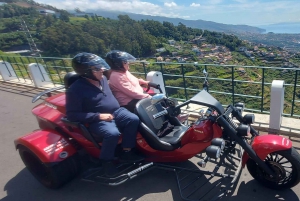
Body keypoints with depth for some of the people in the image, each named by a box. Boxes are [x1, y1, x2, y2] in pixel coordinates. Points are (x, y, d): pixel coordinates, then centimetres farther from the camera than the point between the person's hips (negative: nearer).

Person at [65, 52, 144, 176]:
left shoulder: (102, 79, 4)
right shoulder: (76, 90, -17)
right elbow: (72, 115, -17)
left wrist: (117, 107, 12)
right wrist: (98, 116, -22)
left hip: (116, 112, 7)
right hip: (98, 120, -6)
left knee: (133, 119, -18)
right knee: (112, 133, -34)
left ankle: (126, 152, -5)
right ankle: (106, 160, -5)